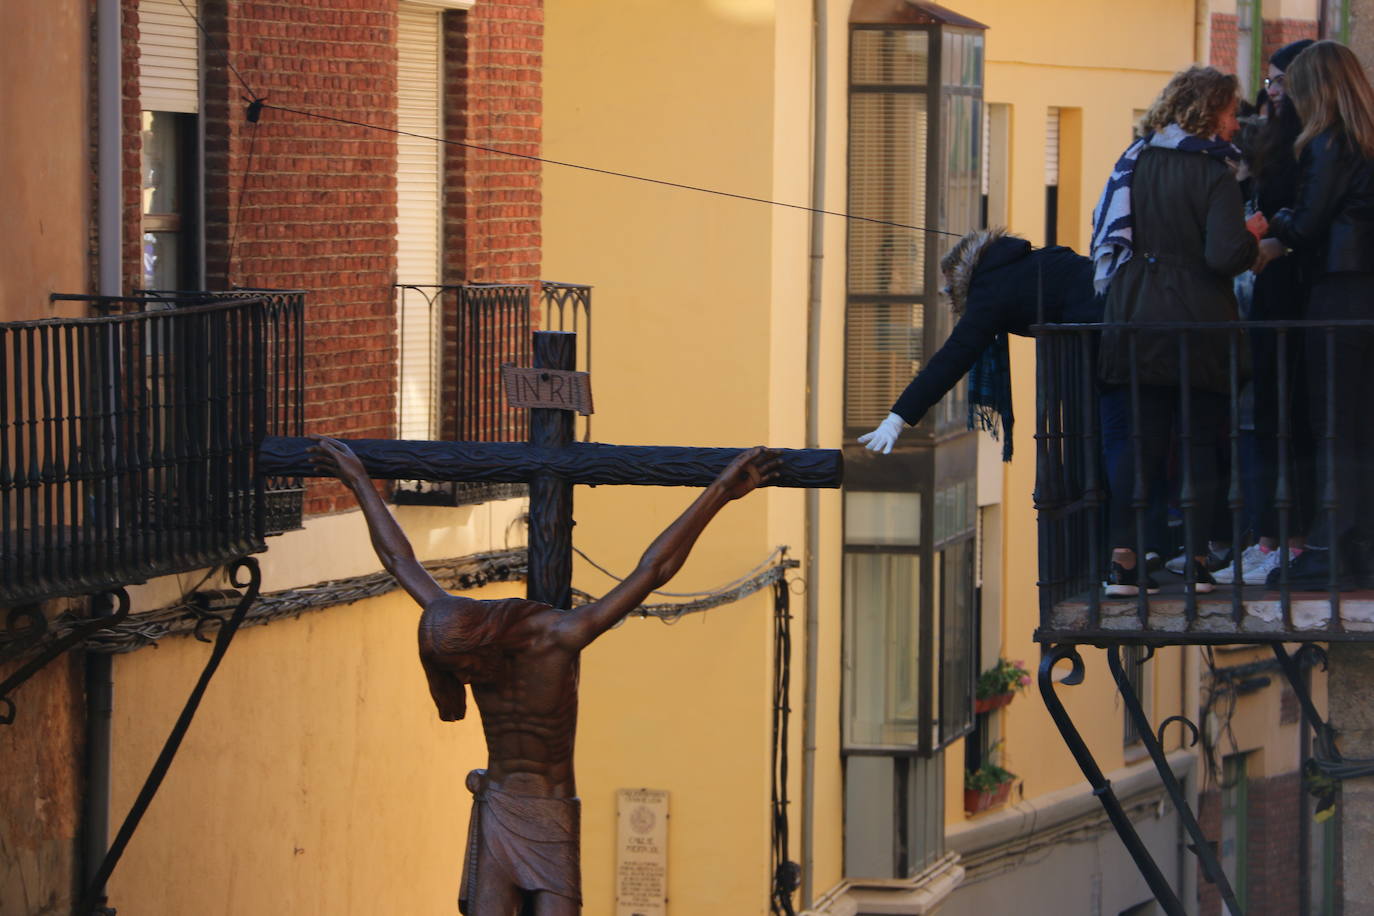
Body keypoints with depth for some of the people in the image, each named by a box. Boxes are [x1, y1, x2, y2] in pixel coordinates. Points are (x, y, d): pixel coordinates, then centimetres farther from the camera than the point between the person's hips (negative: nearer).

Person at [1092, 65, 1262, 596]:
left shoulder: (1135, 161, 8)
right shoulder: (1214, 173, -9)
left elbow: (1104, 231, 14)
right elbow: (1226, 255, -17)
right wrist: (1253, 235, 1)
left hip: (1133, 318, 4)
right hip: (1198, 323, -4)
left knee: (1133, 439, 5)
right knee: (1200, 442, 4)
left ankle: (1122, 558, -4)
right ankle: (1196, 561, 3)